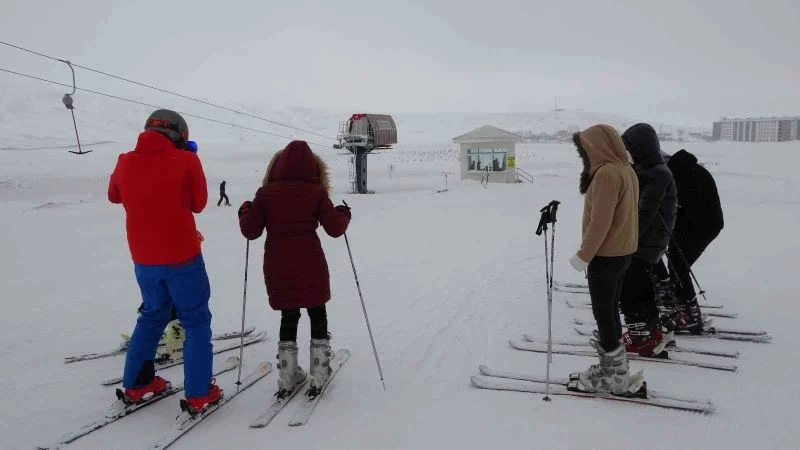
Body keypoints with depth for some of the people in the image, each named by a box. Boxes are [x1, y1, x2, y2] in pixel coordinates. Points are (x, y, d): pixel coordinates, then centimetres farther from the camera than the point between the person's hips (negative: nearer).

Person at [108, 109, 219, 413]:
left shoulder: (126, 162, 0)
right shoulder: (186, 160, -11)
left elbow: (114, 196, 18)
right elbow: (199, 203, 0)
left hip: (143, 259, 5)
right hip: (182, 256, -4)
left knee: (153, 315, 24)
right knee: (196, 321, 8)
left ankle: (135, 384, 30)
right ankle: (198, 394, 8)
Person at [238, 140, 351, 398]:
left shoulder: (265, 193, -1)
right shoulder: (316, 192, -5)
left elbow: (250, 231, -1)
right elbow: (335, 228, -7)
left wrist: (244, 210, 18)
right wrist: (344, 213, 14)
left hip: (278, 270, 2)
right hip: (310, 269, -2)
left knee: (288, 319, 17)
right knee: (318, 317, 16)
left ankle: (287, 379, 21)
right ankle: (319, 376, 19)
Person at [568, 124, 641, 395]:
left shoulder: (606, 173, -20)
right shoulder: (626, 170, 10)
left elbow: (600, 221, -24)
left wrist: (583, 255, -17)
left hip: (605, 255, -10)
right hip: (623, 251, 10)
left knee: (603, 314, -1)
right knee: (611, 310, 18)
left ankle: (617, 376, 7)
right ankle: (615, 365, 28)